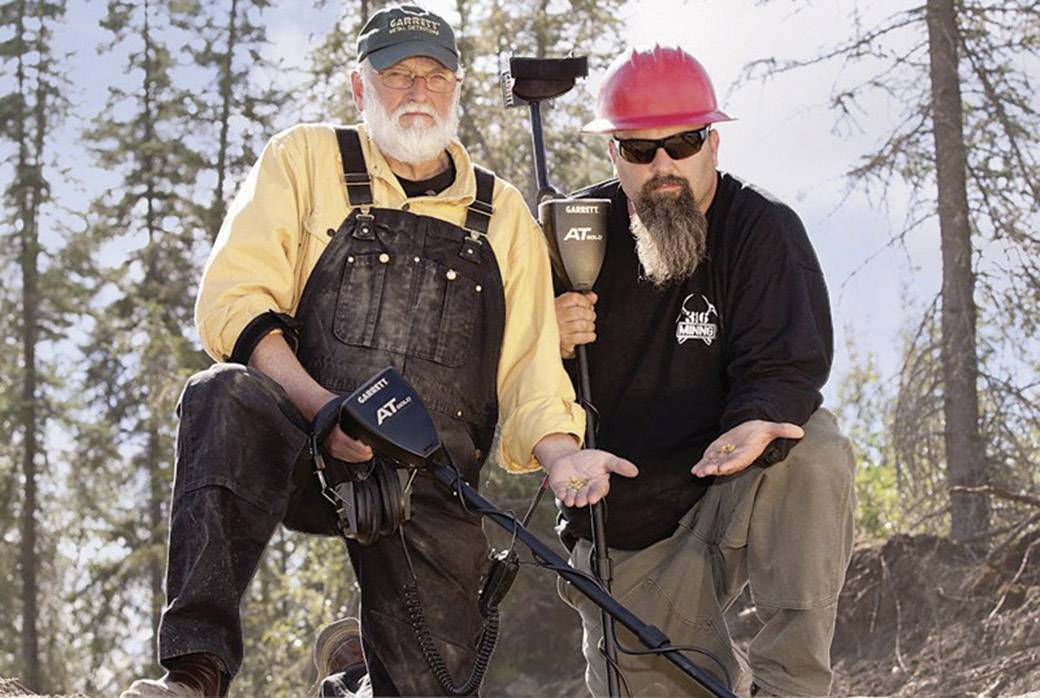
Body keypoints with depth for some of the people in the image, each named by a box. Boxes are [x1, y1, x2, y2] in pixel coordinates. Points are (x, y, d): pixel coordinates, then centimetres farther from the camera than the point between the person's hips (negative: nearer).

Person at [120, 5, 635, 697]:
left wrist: (561, 456, -11)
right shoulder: (307, 161, 7)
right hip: (303, 457, -3)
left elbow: (528, 364, 12)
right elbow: (232, 301, -5)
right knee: (228, 396, -36)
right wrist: (324, 410, -20)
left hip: (431, 497, 3)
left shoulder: (503, 214, 15)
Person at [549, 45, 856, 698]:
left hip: (732, 498, -3)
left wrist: (757, 425, -41)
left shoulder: (764, 229, -8)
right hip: (617, 533, 3)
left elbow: (786, 368, -17)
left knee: (812, 449, -33)